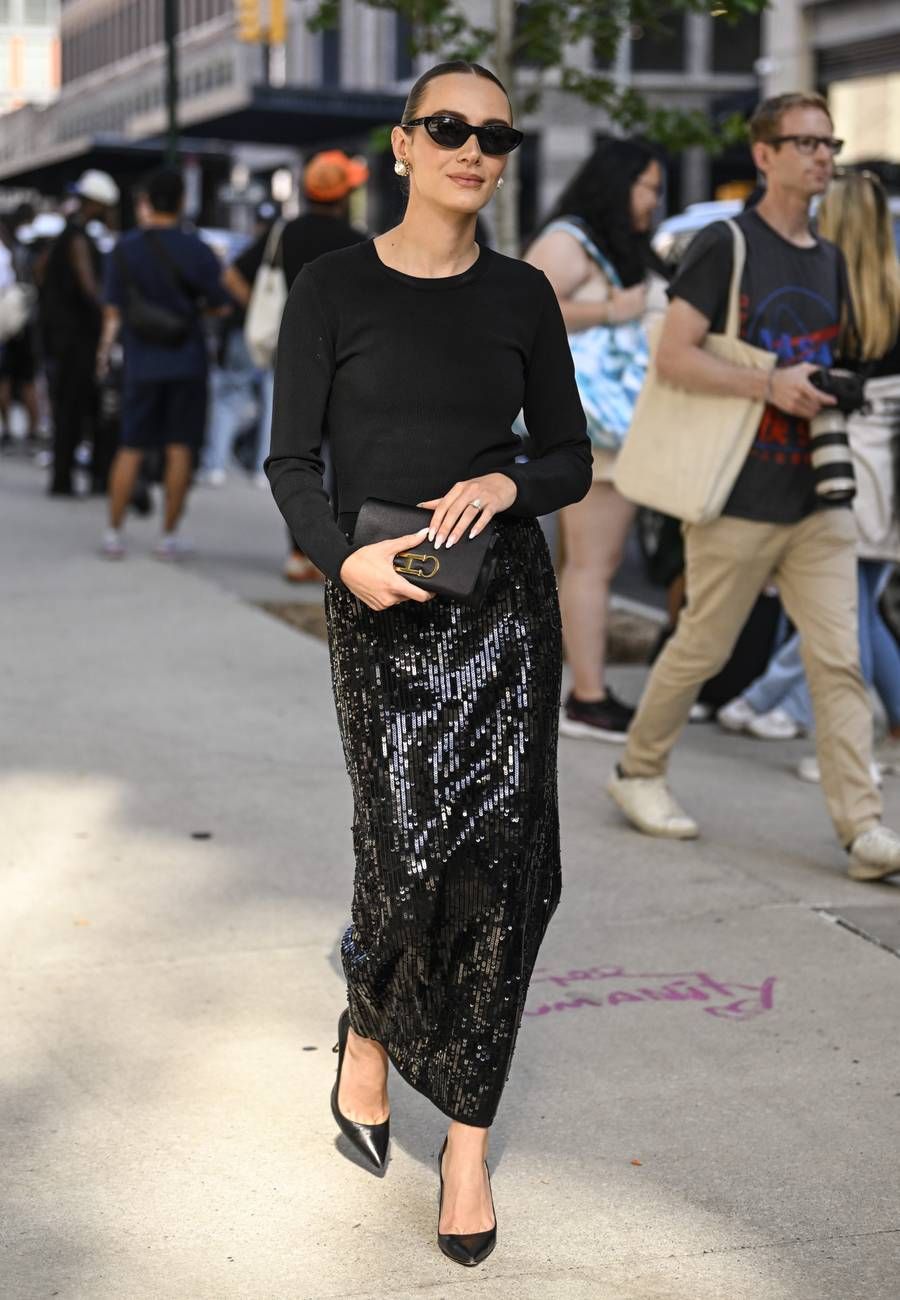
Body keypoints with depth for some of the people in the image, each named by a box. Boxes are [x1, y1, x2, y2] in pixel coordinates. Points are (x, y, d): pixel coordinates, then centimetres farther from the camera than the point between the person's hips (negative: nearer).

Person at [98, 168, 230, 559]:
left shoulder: (125, 249, -2)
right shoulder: (198, 251, -6)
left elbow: (113, 310, 0)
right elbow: (220, 305, -1)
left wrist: (105, 349, 14)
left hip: (141, 362, 2)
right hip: (186, 363, -2)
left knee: (130, 449, 9)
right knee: (180, 449, 4)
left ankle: (114, 532, 7)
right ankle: (169, 536, 5)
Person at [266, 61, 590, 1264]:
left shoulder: (522, 295, 7)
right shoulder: (334, 288, 1)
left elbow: (572, 461, 11)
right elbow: (292, 461, 0)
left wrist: (507, 486, -11)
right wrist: (343, 557, -18)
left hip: (505, 598, 2)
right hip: (381, 607, -2)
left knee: (500, 859, -4)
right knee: (411, 851, -9)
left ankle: (468, 1140, 8)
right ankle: (367, 1035, 25)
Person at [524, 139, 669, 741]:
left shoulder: (629, 250, 24)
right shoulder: (567, 242, -7)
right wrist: (611, 311, -18)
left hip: (627, 422, 10)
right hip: (591, 420, -10)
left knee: (602, 561, 8)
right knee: (591, 563, -10)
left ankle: (592, 693, 10)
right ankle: (588, 700, -9)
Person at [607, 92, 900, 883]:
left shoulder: (829, 260, 15)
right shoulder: (726, 245, -6)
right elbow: (673, 356, -14)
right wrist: (771, 386, -23)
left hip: (817, 499, 6)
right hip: (740, 496, -6)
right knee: (703, 647, 6)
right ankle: (639, 772, 28)